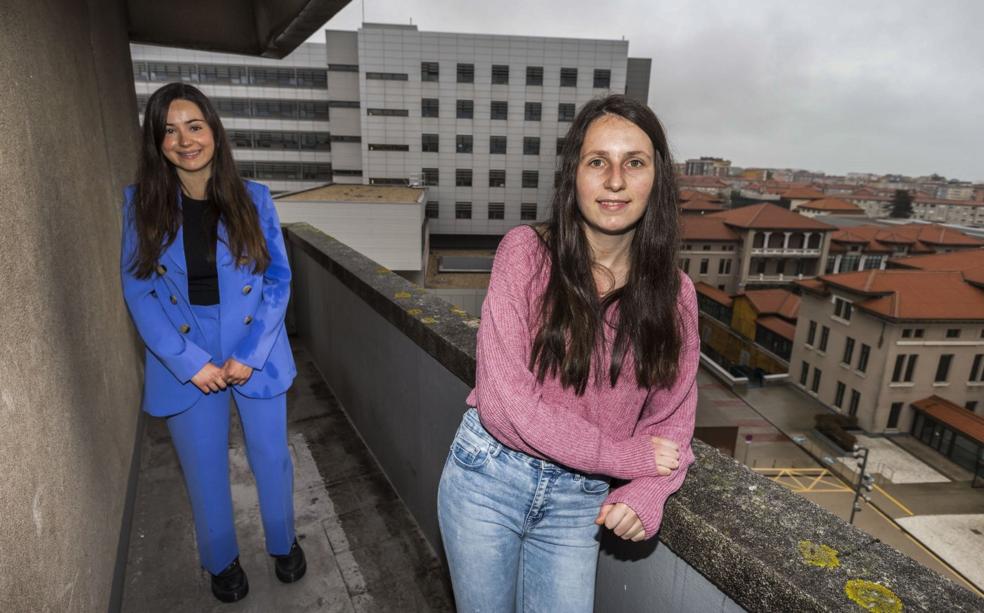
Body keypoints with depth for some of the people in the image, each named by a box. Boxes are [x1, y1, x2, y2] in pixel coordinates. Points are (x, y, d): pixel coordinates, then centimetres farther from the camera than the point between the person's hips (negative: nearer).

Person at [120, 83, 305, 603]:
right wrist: (191, 362, -14)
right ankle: (222, 561, 41)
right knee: (204, 471, 15)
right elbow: (137, 291, -5)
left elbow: (278, 279, -5)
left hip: (257, 357, 0)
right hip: (186, 363, 0)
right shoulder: (139, 203, -3)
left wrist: (250, 356, -13)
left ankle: (283, 544, 42)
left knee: (271, 458, 14)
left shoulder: (253, 198, -4)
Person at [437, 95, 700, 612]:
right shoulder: (526, 251, -16)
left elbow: (671, 418, 1)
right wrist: (624, 456, -14)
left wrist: (647, 492, -19)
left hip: (579, 500, 2)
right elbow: (503, 400, -20)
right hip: (488, 474, -1)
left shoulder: (674, 293, -6)